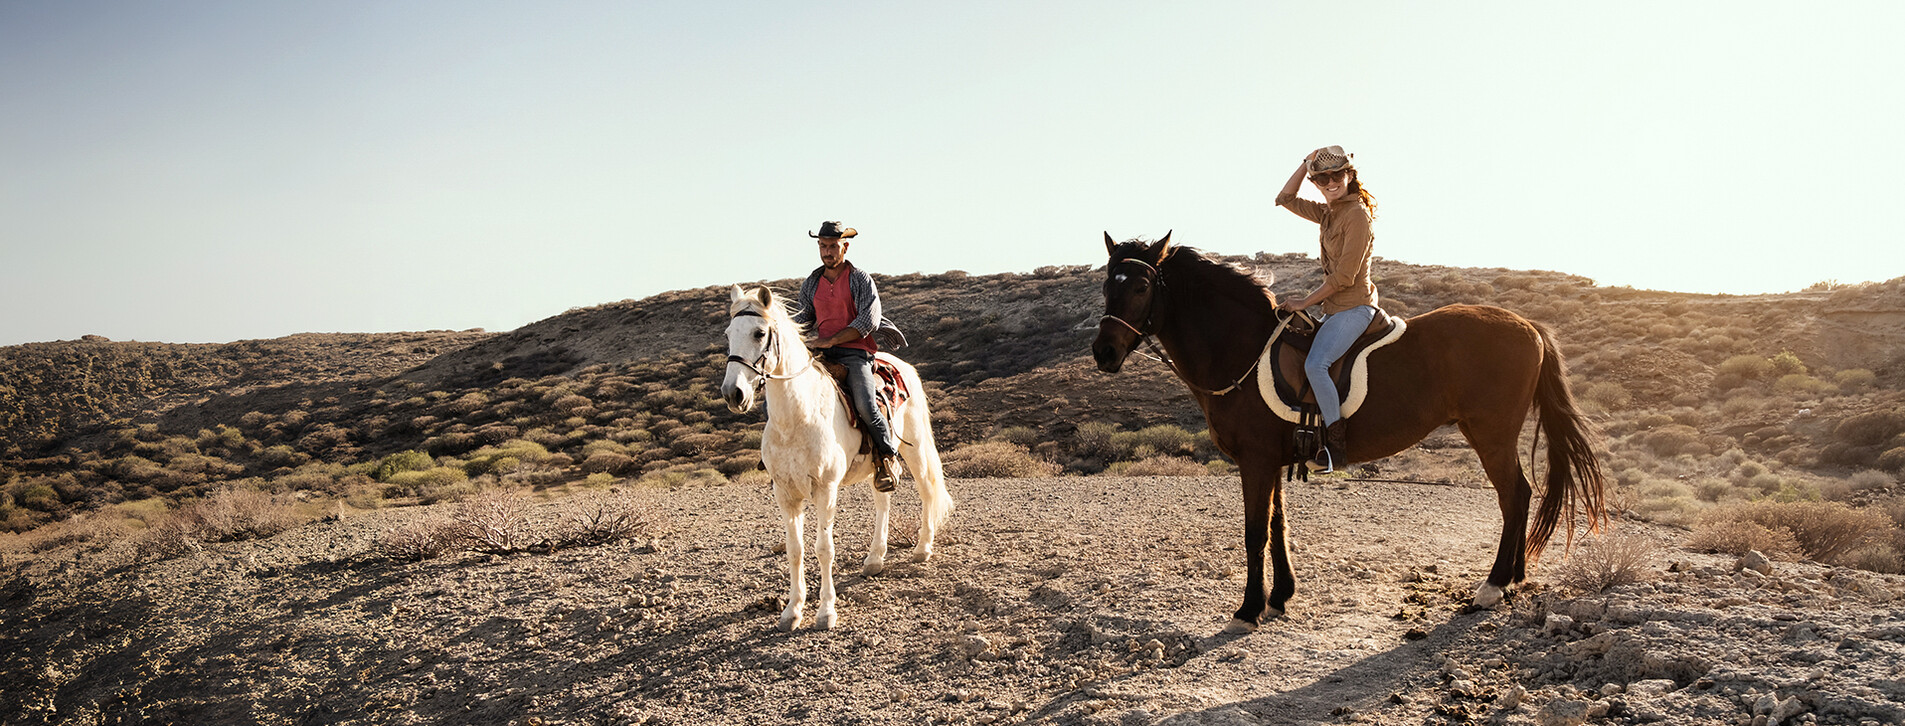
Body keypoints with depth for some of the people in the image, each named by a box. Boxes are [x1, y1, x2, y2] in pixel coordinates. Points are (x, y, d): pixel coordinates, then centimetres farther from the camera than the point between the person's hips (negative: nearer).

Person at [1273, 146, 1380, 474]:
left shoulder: (1357, 214, -15)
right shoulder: (1328, 212, 11)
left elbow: (1344, 276, -19)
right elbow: (1285, 199, 20)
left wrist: (1304, 302, -13)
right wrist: (1307, 162, 9)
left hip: (1353, 307, -10)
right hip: (1333, 308, 10)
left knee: (1315, 364, -27)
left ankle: (1337, 444, -22)